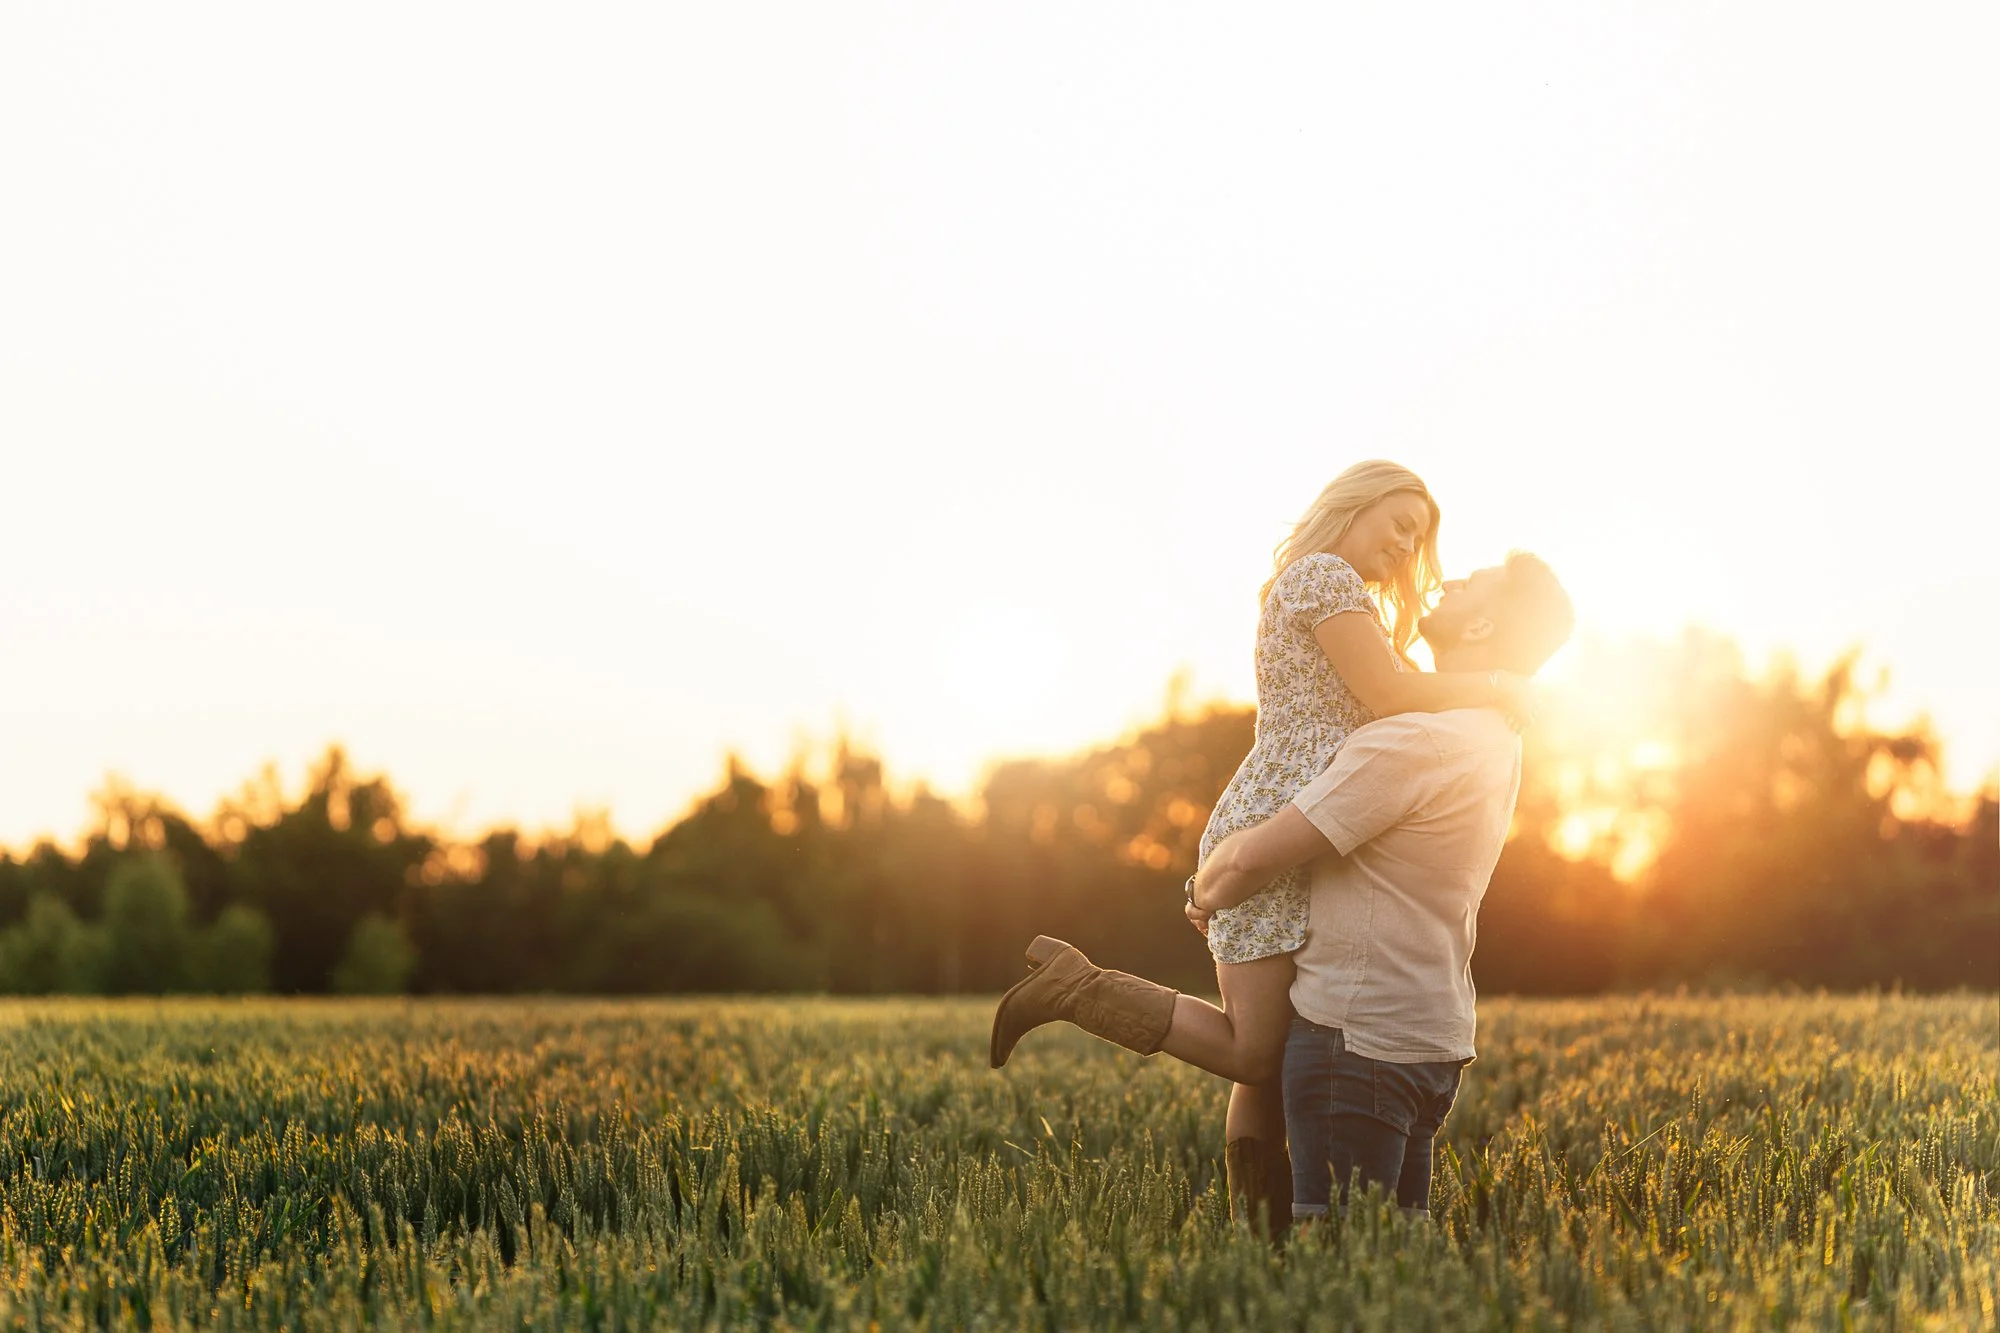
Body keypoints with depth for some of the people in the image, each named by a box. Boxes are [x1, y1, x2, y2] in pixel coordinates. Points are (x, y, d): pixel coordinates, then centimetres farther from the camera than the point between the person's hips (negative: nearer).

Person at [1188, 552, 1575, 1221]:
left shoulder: (1416, 740, -20)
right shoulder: (1495, 740, 11)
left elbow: (1254, 858, -20)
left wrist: (1204, 893, 4)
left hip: (1355, 1034, -10)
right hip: (1430, 1035, 10)